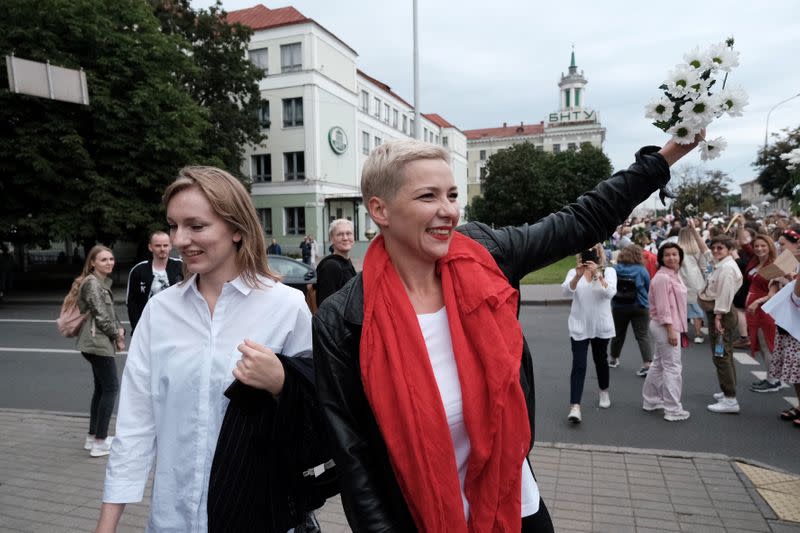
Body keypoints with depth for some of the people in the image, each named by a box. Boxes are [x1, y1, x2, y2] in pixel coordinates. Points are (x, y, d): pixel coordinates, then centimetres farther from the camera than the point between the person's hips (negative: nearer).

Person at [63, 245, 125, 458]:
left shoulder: (104, 282, 16)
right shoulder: (92, 283, -14)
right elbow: (100, 315, -18)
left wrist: (120, 330, 1)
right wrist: (116, 333, -5)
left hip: (99, 343, 10)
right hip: (98, 342, -10)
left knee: (101, 388, 14)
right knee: (111, 388, -7)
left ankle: (93, 436, 23)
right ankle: (100, 442, -2)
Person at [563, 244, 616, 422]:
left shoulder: (609, 271, -2)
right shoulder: (574, 272, -2)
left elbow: (610, 293, -20)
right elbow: (566, 291, -19)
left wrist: (598, 274, -33)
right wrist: (578, 276, -35)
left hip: (601, 326, 1)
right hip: (579, 327, -1)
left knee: (600, 360, 18)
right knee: (578, 365, -8)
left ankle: (604, 392, 43)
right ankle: (575, 407, -10)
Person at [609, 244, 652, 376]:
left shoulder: (615, 269, -6)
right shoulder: (641, 270, -10)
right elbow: (649, 289, -1)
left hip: (618, 307, 2)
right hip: (639, 307, -2)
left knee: (618, 334, 18)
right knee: (642, 336, 0)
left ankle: (613, 359, 33)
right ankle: (648, 363, -10)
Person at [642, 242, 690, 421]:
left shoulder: (675, 275, 12)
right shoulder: (662, 278, -18)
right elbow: (663, 307, -21)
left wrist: (676, 328, 17)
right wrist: (670, 330, -22)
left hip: (672, 325, 10)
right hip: (665, 326, -10)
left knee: (659, 364, 18)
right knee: (673, 368, -5)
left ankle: (651, 401, 29)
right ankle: (673, 410, 1)